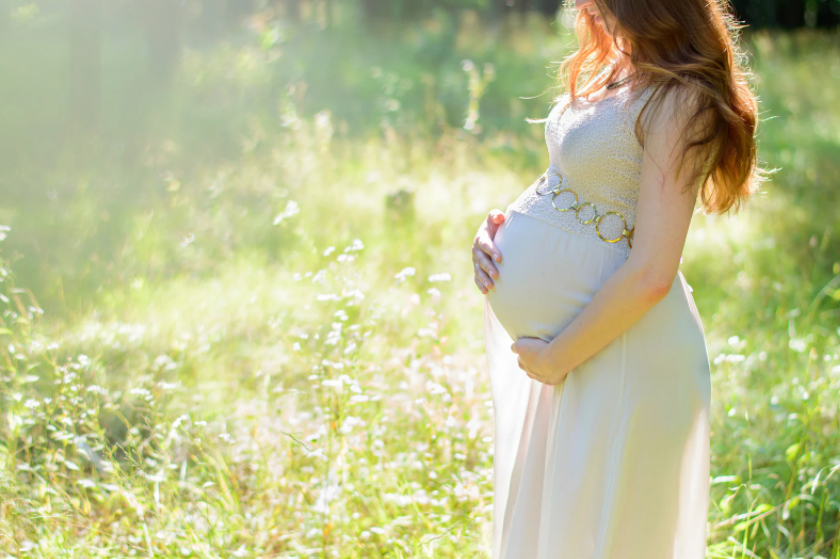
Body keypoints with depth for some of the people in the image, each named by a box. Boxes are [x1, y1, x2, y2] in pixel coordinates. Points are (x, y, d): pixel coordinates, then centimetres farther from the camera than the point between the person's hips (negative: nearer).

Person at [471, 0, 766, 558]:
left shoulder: (681, 99, -21)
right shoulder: (616, 71, 7)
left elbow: (651, 273, -25)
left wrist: (556, 358, -16)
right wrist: (498, 230, 2)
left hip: (619, 354, -9)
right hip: (564, 334, 9)